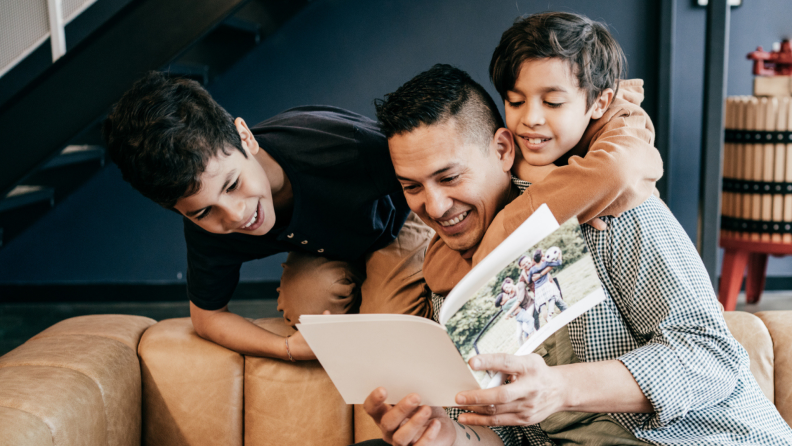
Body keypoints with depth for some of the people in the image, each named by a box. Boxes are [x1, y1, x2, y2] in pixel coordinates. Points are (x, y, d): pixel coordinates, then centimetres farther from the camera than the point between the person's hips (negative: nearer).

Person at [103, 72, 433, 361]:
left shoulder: (345, 146, -44)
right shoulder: (206, 227, -28)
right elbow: (207, 315, -12)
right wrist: (290, 349, -32)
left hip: (396, 222, -2)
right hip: (323, 251, 3)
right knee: (304, 307, -29)